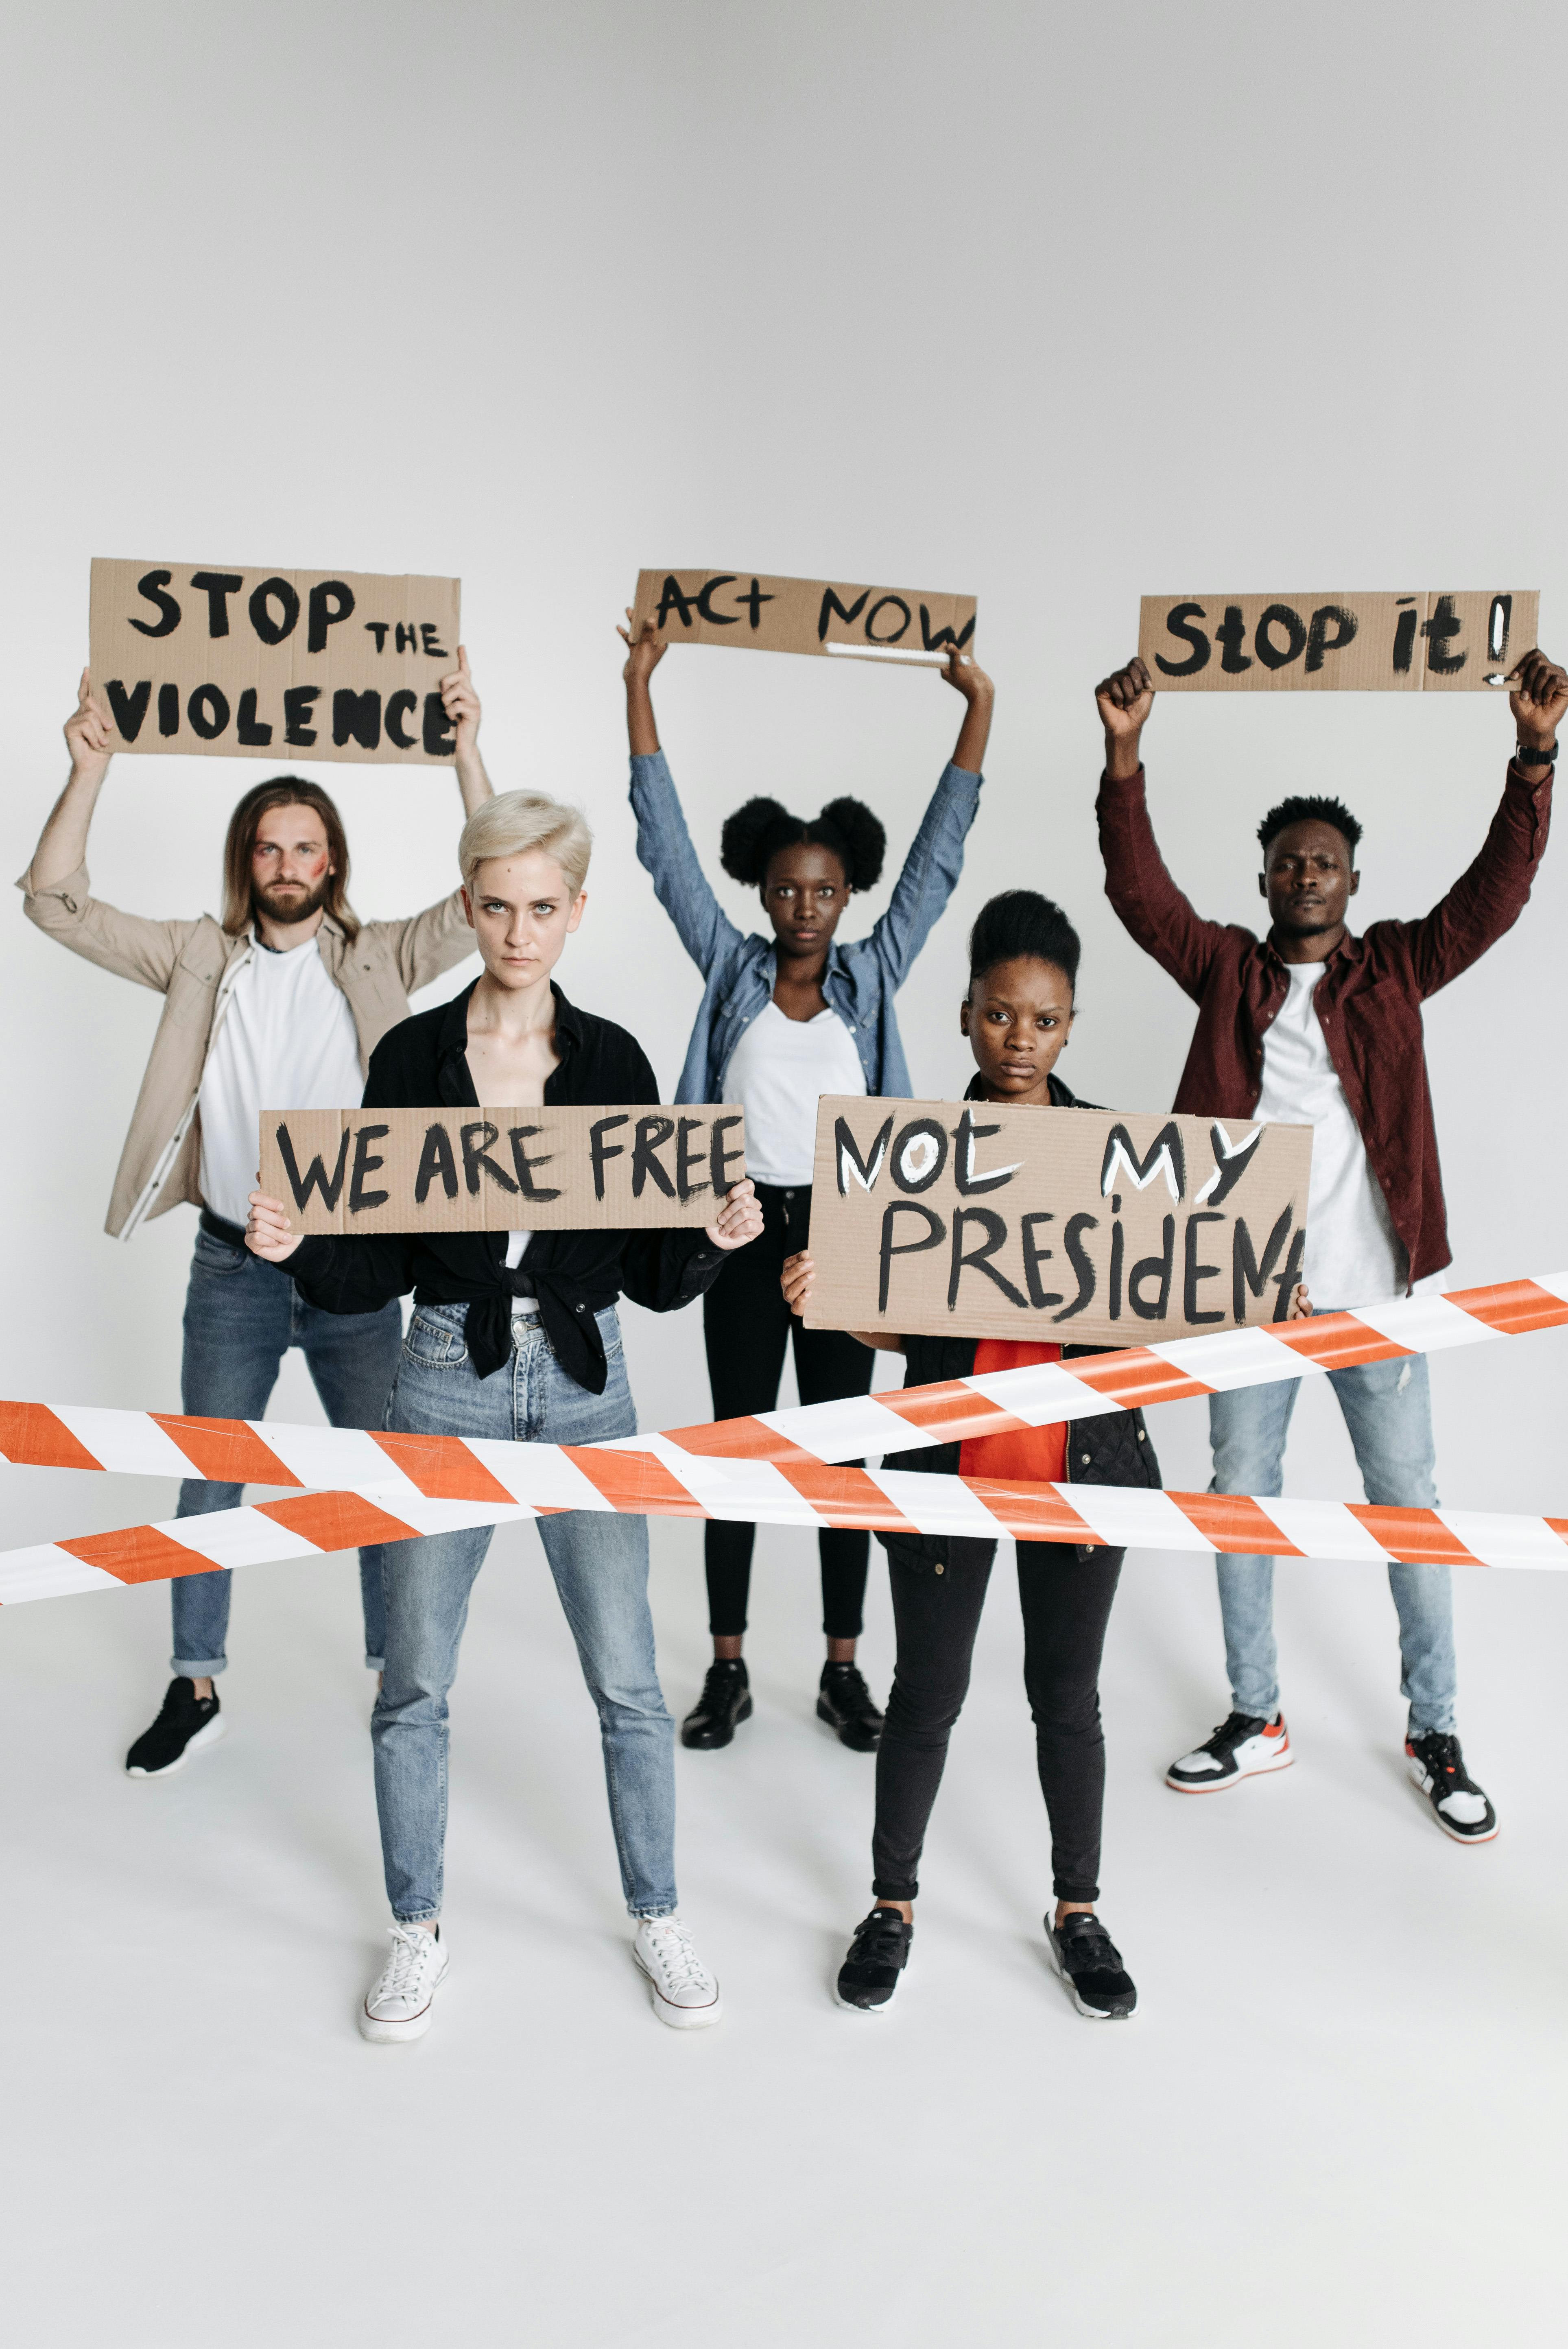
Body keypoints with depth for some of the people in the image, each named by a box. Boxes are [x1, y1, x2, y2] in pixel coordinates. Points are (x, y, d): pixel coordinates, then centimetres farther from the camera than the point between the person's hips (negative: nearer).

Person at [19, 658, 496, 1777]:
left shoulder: (377, 961, -1)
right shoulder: (201, 957, 3)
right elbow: (56, 902, -1)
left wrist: (467, 750, -19)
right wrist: (90, 769, -12)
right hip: (233, 1266, 1)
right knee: (207, 1485, 11)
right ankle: (196, 1689, 28)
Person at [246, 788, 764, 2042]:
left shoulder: (614, 1060, 1)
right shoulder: (411, 1057, 0)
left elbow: (653, 1273, 1)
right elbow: (375, 1265, 0)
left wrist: (714, 1238, -19)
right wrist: (299, 1246, -19)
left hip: (584, 1384, 0)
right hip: (448, 1382, 0)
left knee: (627, 1675, 6)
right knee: (415, 1680, 9)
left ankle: (658, 1915, 28)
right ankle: (419, 1928, 31)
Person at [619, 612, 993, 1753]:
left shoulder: (871, 976, 5)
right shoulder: (730, 967, 4)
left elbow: (938, 856, 2)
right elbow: (668, 845, 0)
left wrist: (979, 706, -2)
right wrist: (640, 687, -3)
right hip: (745, 1231, 0)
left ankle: (843, 1670, 19)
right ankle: (729, 1669, 18)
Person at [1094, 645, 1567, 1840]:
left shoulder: (1395, 969, 6)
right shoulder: (1226, 969, 6)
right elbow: (1140, 889, -5)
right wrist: (1125, 757, -17)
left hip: (1374, 1289, -1)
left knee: (1411, 1504, 7)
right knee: (1240, 1498, 10)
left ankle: (1437, 1735, 22)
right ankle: (1257, 1717, 28)